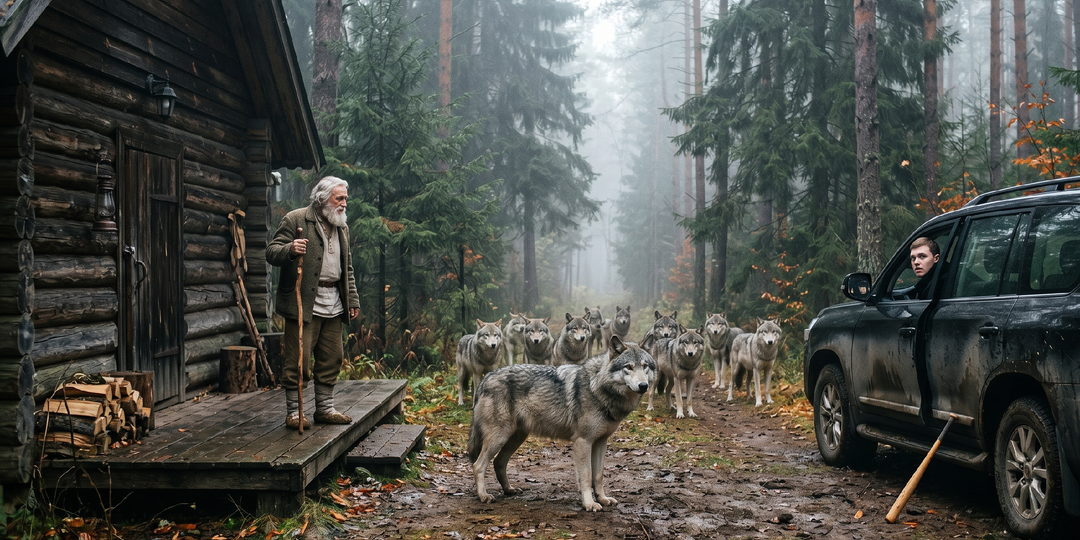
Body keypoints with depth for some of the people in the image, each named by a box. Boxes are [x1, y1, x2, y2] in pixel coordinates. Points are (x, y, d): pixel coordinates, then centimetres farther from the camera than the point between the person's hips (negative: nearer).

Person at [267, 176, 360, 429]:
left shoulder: (342, 227, 18)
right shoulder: (294, 220, -4)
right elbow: (271, 252, -8)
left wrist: (353, 299, 18)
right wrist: (290, 250, -30)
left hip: (333, 304, 7)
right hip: (303, 303, -7)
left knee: (332, 359, 9)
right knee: (298, 360, -4)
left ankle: (325, 408, 21)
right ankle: (293, 412, 7)